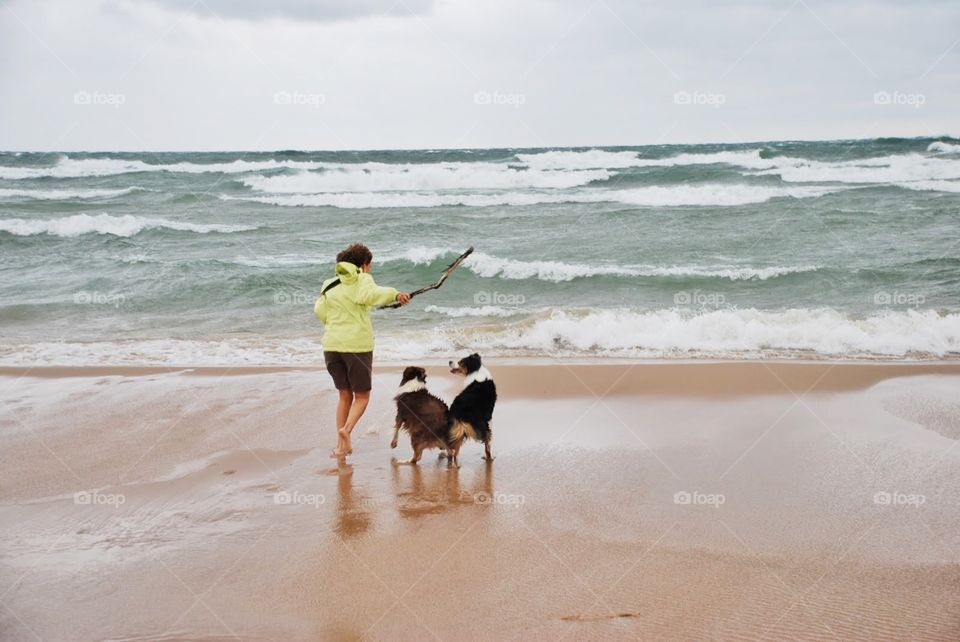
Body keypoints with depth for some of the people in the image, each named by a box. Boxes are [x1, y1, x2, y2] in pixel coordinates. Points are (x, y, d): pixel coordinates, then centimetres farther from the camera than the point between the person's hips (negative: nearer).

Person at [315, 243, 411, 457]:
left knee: (345, 395, 17)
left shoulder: (330, 284, 12)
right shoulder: (362, 279, -2)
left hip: (332, 344, 5)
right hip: (357, 344, -4)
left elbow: (319, 310, 5)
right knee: (362, 396, 9)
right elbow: (369, 295, -23)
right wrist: (394, 294, -22)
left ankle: (342, 445, 10)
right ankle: (346, 429, -17)